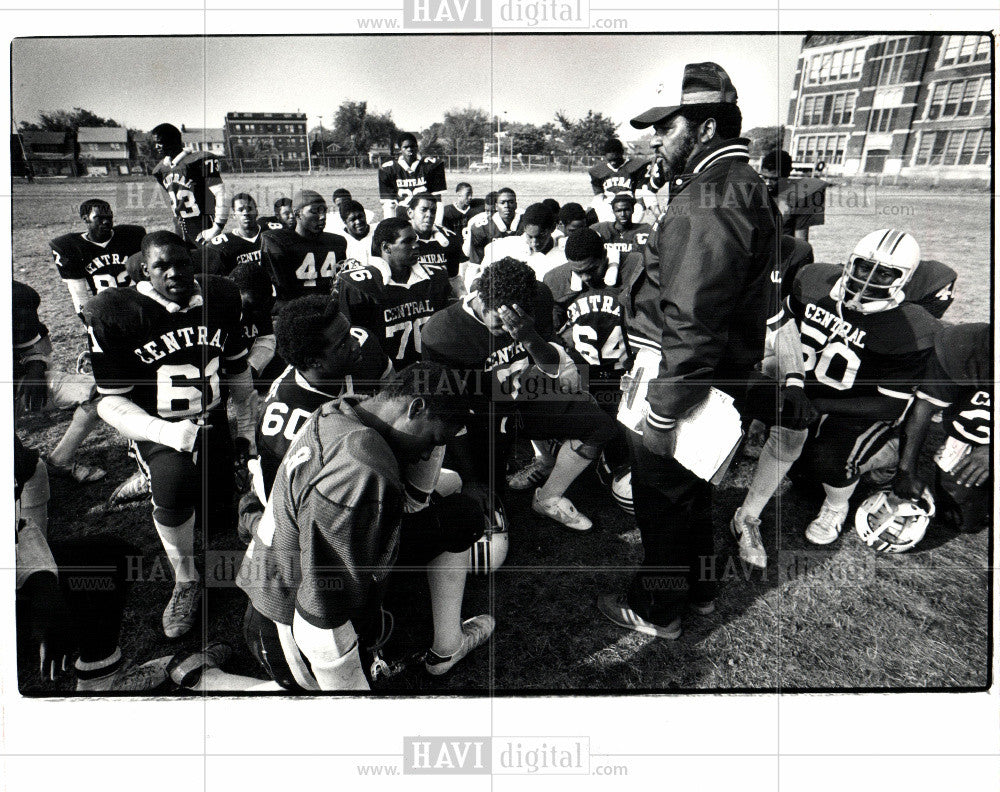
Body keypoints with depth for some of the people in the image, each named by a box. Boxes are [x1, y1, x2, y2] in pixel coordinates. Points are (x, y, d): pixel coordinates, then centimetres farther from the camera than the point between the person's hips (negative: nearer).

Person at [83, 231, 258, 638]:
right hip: (157, 427, -4)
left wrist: (247, 428, 10)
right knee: (175, 479, -35)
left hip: (213, 422, 4)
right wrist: (168, 433, -33)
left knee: (218, 513, 7)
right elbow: (110, 401, -17)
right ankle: (185, 581, -10)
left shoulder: (222, 297, -6)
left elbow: (238, 369, 8)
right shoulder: (115, 313, -18)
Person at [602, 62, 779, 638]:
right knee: (691, 485, 23)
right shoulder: (739, 182, 13)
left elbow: (692, 319, -28)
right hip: (717, 371, 10)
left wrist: (662, 410, -24)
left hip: (681, 374, -10)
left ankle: (657, 610, 24)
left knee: (662, 494, 6)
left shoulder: (708, 201, -23)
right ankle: (698, 585, 42)